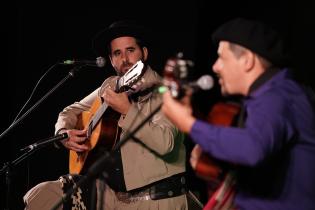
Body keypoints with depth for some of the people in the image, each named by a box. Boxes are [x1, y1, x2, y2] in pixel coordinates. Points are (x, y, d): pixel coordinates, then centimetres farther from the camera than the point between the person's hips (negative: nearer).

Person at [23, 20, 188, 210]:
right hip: (111, 191, 6)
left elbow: (165, 143, -24)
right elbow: (71, 111, 23)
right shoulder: (111, 87, 11)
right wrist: (64, 134, 2)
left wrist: (127, 111, -26)